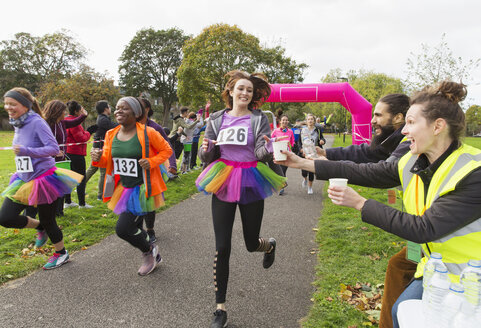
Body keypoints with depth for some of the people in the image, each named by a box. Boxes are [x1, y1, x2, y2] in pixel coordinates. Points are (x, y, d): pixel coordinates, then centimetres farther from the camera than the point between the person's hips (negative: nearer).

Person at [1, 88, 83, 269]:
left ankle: (61, 253, 29)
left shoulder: (37, 123, -18)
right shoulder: (18, 125, 6)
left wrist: (26, 151, -33)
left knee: (48, 221, 5)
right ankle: (40, 227, 28)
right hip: (24, 180, 8)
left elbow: (54, 148, -25)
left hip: (44, 179, -8)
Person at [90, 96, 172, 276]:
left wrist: (151, 162, -18)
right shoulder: (111, 135, 4)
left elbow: (167, 150, -1)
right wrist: (98, 158, -9)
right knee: (134, 228, 17)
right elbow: (107, 161, 13)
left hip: (142, 189, -6)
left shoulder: (147, 133, -12)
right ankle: (153, 256, 44)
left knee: (123, 228, -12)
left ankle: (149, 250, 18)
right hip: (124, 188, 7)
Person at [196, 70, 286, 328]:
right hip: (223, 184, 2)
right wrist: (205, 148, -16)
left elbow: (264, 154, -9)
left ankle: (270, 245, 51)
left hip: (250, 184, -1)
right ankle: (220, 307, 16)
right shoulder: (217, 119, 5)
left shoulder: (259, 119, -1)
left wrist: (267, 147, -32)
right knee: (222, 248, -1)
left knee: (252, 244, 11)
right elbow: (207, 156, 7)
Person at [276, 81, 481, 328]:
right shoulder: (412, 163, -6)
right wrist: (302, 163, -6)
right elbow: (362, 172, -5)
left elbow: (423, 229, -30)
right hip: (437, 269, 6)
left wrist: (360, 203, -28)